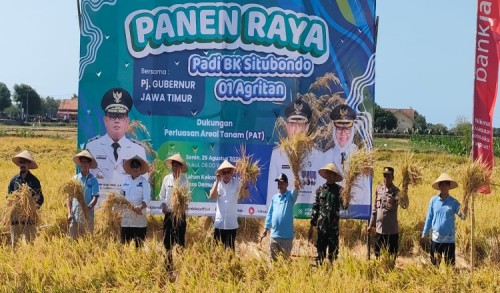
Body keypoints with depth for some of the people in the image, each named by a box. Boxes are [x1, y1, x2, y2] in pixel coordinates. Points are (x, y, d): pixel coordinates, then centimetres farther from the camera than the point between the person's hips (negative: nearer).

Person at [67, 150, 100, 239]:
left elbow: (95, 198, -7)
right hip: (74, 215, 2)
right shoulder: (74, 178, 6)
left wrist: (89, 207, -26)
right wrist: (69, 213, -1)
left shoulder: (93, 180, -1)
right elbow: (69, 197, 8)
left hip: (87, 215, -2)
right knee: (73, 239, 4)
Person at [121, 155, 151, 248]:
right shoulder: (126, 180, 10)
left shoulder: (144, 182, 0)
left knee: (139, 244, -3)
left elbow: (147, 199, -10)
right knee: (124, 243, 2)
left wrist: (140, 207, -28)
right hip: (126, 216, 3)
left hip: (139, 215, -3)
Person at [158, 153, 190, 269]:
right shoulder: (167, 178, 5)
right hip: (168, 213, 3)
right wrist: (163, 204, -4)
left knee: (180, 240, -1)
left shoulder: (184, 180, -2)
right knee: (167, 239, 5)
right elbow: (162, 195, 12)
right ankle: (168, 264, 15)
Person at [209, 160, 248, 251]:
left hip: (232, 223, -1)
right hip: (219, 222, 2)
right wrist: (217, 181, -18)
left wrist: (244, 185, -36)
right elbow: (212, 196, -12)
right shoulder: (217, 183, 2)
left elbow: (246, 195, -16)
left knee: (230, 248, 4)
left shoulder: (236, 183, -3)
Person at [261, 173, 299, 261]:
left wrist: (296, 187, -49)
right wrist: (266, 228, 10)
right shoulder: (274, 197, 10)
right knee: (273, 259, 12)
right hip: (274, 234, 4)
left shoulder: (290, 196, -2)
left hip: (286, 235, -4)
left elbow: (295, 193, -26)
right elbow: (270, 214, 14)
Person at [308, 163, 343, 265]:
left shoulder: (339, 190, 0)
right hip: (320, 226, 3)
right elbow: (315, 208, 11)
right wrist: (311, 226, 9)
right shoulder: (320, 190, 9)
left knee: (333, 254, 2)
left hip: (333, 227, -3)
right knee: (320, 253, 8)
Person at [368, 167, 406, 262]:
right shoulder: (379, 189, 5)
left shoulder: (396, 191, -11)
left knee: (392, 256, 3)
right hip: (379, 229, 5)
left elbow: (404, 205, -29)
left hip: (392, 230, -5)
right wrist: (371, 224, 15)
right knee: (378, 255, 15)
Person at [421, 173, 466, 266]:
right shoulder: (433, 200, 1)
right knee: (435, 264, 10)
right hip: (436, 238, 1)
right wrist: (424, 234, 10)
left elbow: (463, 216, -8)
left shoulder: (454, 202, -1)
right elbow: (429, 218, 8)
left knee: (450, 264, 2)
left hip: (449, 238, -1)